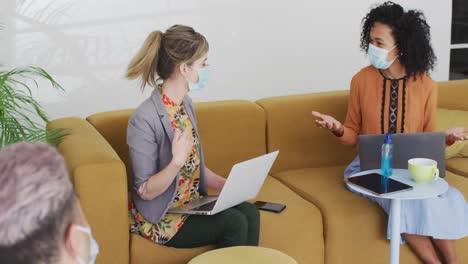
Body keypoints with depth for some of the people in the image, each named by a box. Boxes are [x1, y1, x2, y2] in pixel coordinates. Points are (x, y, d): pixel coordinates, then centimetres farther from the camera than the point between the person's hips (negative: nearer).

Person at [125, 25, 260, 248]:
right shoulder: (145, 119, -22)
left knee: (250, 213, -15)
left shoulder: (185, 103, 4)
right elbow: (145, 192, -19)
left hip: (191, 203, 7)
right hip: (158, 217, -7)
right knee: (235, 223, -22)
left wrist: (228, 185, -5)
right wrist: (176, 162, -34)